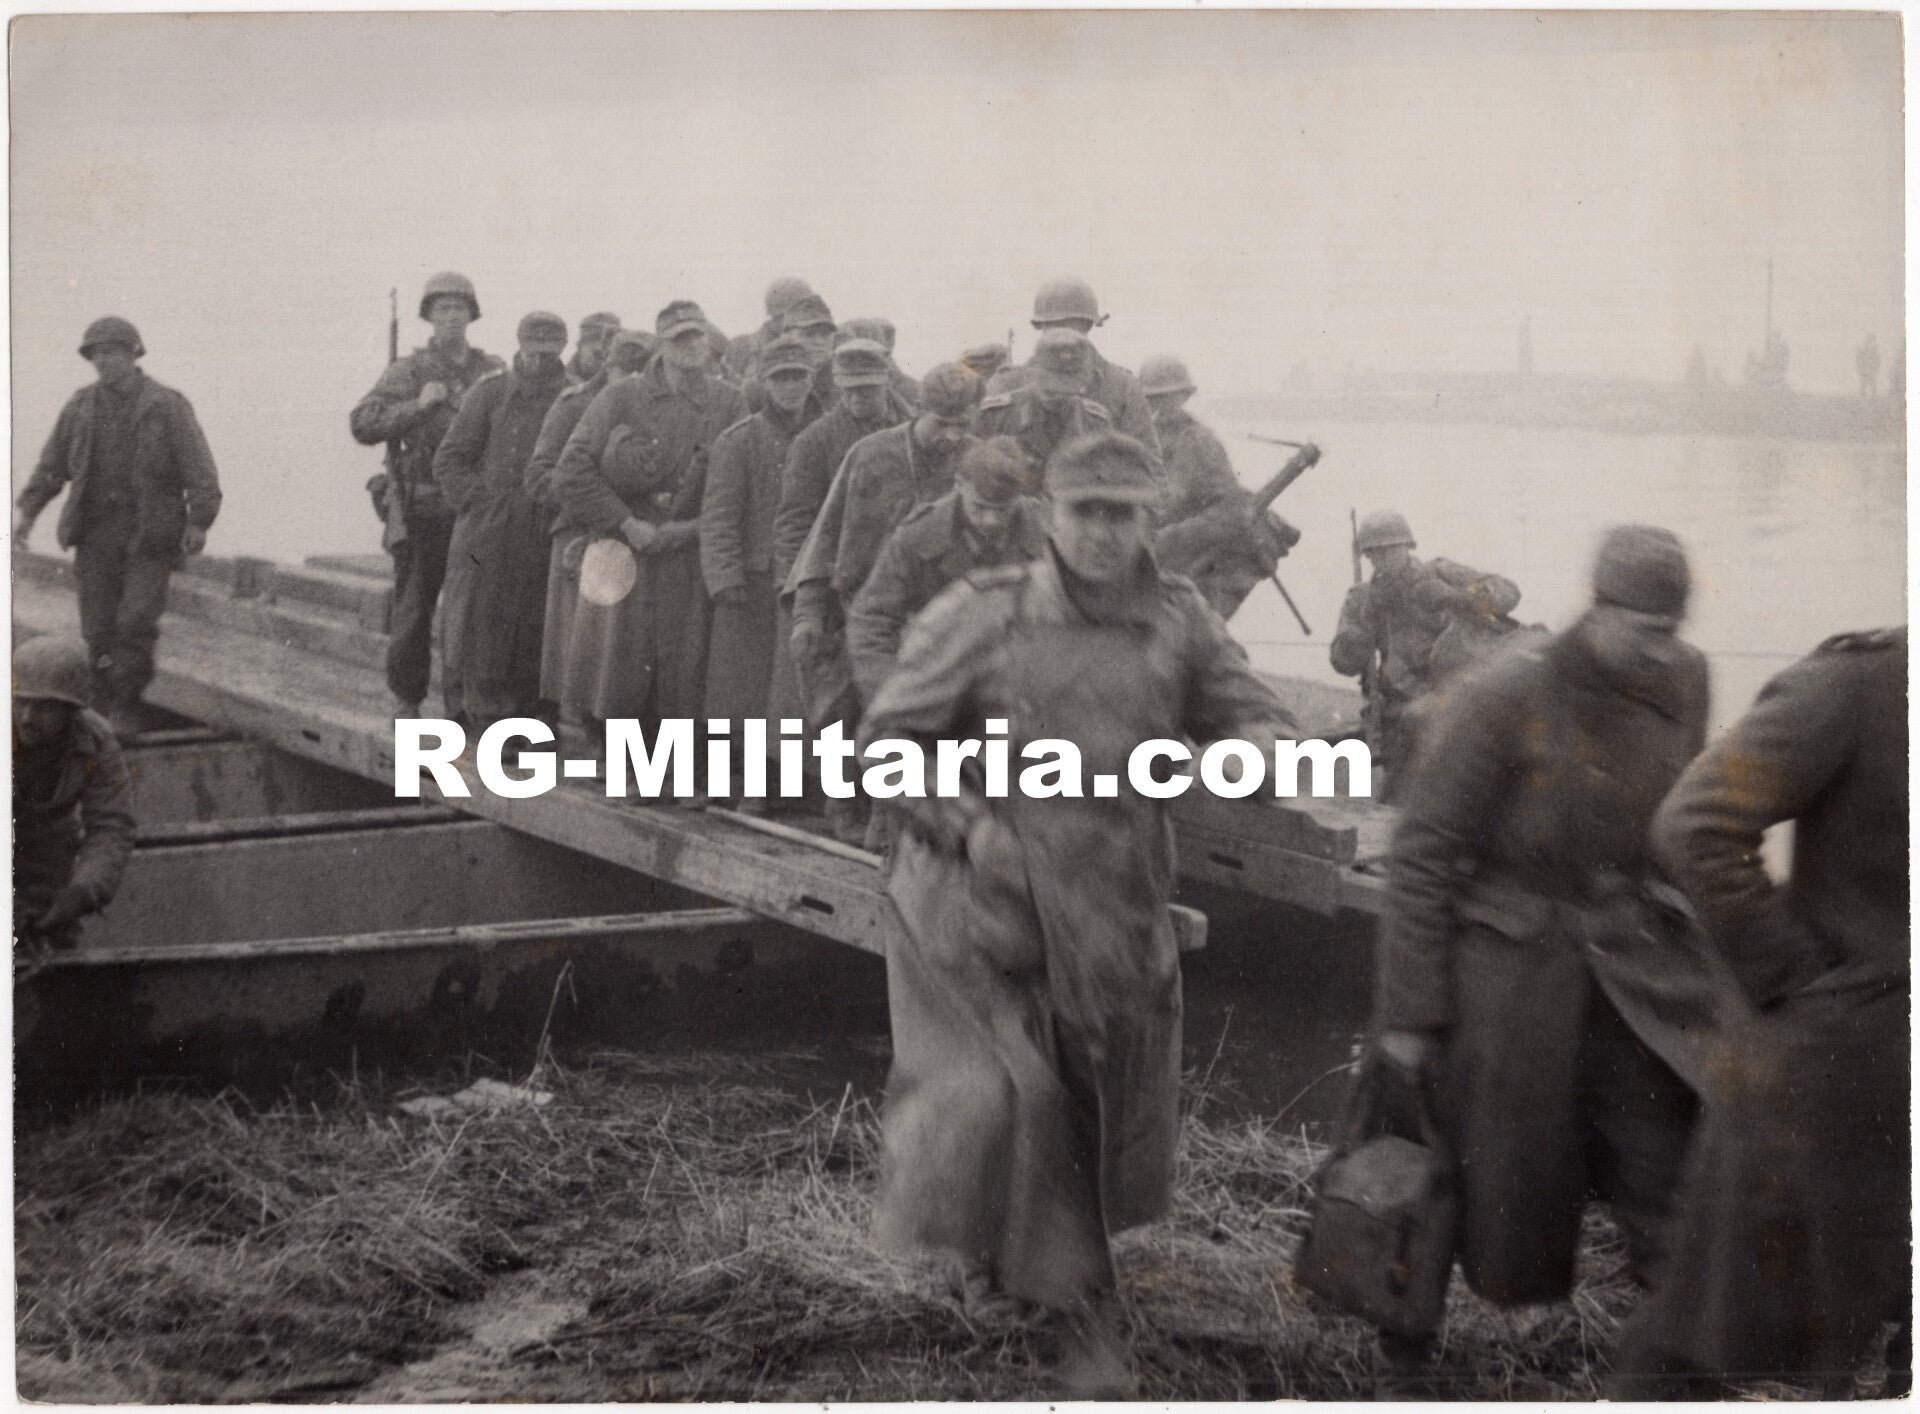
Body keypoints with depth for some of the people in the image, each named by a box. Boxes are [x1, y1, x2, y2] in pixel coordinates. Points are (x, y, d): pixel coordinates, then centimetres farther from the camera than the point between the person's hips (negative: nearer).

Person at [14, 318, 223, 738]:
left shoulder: (168, 407, -1)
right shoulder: (80, 407, 10)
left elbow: (199, 472, -4)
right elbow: (51, 465, 14)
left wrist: (198, 521, -15)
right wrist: (26, 510, 3)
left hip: (150, 537, -3)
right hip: (96, 535, 3)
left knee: (137, 621, -11)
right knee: (99, 628, 2)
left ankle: (127, 706, 1)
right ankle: (105, 705, 13)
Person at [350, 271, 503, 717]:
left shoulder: (493, 372, 10)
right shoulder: (409, 371, 2)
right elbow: (363, 424, -8)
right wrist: (417, 406, -18)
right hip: (421, 512, -2)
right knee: (413, 610, 1)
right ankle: (406, 701, 14)